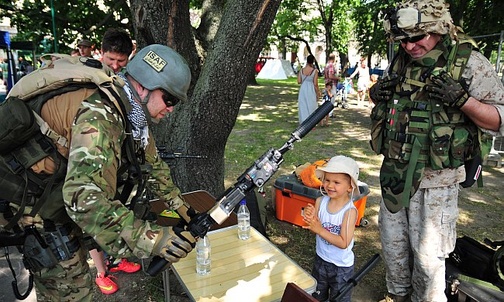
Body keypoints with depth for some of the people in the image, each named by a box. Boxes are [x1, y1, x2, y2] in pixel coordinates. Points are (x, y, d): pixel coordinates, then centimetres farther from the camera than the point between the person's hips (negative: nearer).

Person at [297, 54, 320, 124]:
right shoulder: (315, 71, -12)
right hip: (311, 90, -3)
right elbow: (315, 84, -11)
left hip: (303, 89, 3)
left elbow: (299, 81, -1)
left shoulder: (302, 70, -3)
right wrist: (317, 92, 1)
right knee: (311, 106, 8)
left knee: (303, 106, 11)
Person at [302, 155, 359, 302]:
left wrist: (320, 230, -33)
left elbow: (344, 243, -27)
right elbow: (313, 229, -8)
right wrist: (310, 217, -28)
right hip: (321, 259, 4)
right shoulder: (320, 201, -13)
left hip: (341, 266, -4)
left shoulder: (350, 210, -25)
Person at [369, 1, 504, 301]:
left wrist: (462, 100, -26)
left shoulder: (469, 62, -10)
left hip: (435, 181, -5)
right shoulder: (400, 61, 5)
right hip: (393, 174, 6)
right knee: (392, 244, 19)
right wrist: (376, 94, -4)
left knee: (427, 254, 7)